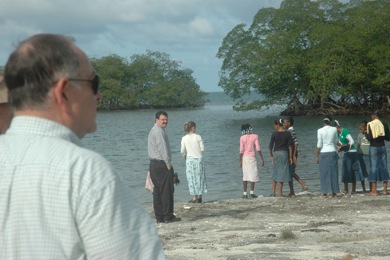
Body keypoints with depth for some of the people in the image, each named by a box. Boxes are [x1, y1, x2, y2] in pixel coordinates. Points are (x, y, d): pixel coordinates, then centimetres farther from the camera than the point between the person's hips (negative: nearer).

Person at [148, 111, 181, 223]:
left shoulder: (153, 131, 20)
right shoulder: (159, 131, -13)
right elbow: (163, 149, -19)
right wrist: (168, 164, -16)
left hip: (153, 164, 10)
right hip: (162, 164, -10)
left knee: (157, 191, 9)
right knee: (167, 191, -6)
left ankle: (159, 217, 10)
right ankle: (168, 216, -4)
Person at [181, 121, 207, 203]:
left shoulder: (184, 138, -5)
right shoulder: (198, 137, -6)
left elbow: (182, 151, -3)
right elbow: (202, 149, -4)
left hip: (190, 159, 0)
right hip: (198, 159, 0)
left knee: (191, 178, 4)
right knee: (199, 177, 11)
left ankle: (194, 197, 2)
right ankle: (199, 196, 12)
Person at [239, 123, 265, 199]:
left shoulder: (242, 138, -2)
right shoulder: (255, 136, -5)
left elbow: (241, 150, -2)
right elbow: (258, 148, -7)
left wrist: (240, 160, 5)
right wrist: (262, 159, -2)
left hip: (244, 158, 2)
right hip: (252, 157, -2)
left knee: (245, 176, 7)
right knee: (253, 175, 2)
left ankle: (245, 193, 6)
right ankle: (251, 193, -4)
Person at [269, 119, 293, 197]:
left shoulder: (274, 134, -4)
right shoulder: (288, 133, -3)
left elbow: (270, 146, -1)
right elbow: (290, 145, -3)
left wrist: (271, 155, 14)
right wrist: (290, 157, 2)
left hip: (276, 153, 1)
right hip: (284, 153, -1)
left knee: (275, 172, 13)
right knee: (282, 173, 3)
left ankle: (273, 192, 12)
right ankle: (279, 193, 3)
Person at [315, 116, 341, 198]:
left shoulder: (320, 131, -7)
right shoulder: (334, 129, 0)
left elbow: (319, 145, -7)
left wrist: (316, 156, -1)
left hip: (323, 153, -2)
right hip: (332, 152, 2)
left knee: (324, 173, 3)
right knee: (333, 172, 9)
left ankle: (325, 193, 1)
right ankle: (334, 192, 11)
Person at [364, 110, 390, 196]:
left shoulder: (370, 125, -8)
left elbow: (369, 138, -11)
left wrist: (366, 133, 7)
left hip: (373, 148, -3)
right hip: (382, 147, 3)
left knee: (373, 167, -1)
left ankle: (374, 191, -4)